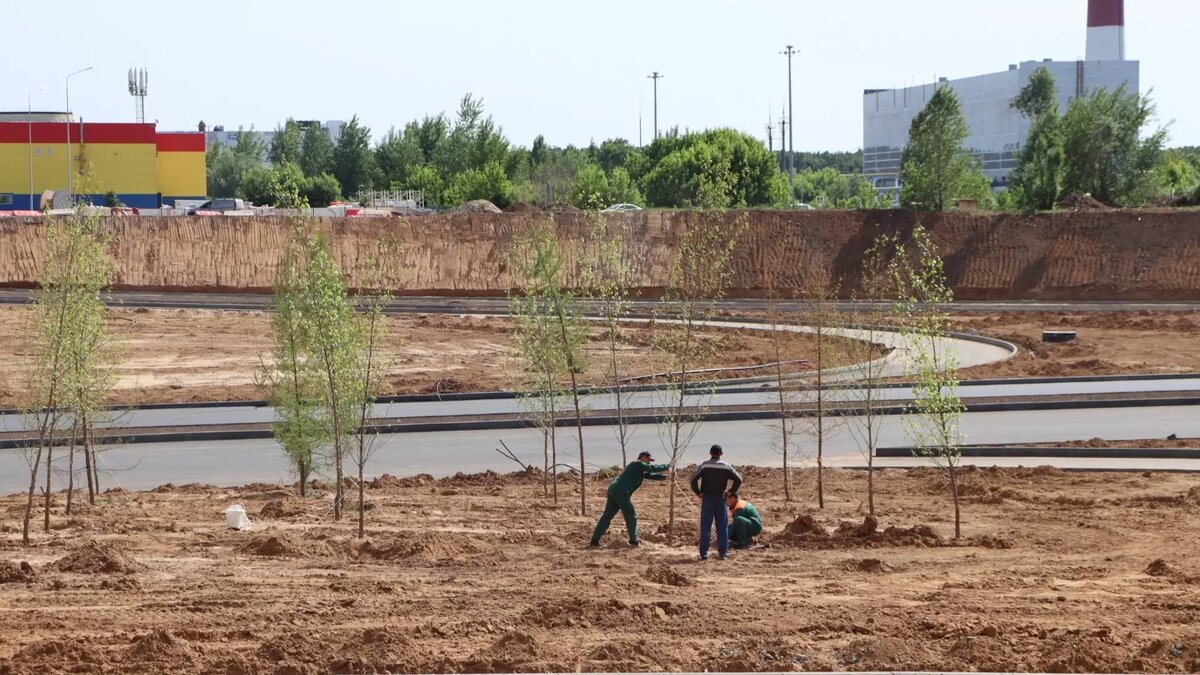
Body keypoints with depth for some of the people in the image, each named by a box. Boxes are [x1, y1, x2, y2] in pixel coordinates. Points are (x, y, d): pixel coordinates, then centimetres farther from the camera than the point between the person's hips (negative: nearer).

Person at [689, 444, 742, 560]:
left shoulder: (704, 465, -5)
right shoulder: (726, 466, -1)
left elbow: (693, 479, -14)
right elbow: (738, 479, -4)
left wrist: (698, 492, -2)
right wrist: (731, 491, 6)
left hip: (707, 499, -1)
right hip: (721, 499, 1)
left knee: (705, 526, 3)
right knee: (722, 527, 7)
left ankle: (704, 553, 0)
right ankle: (723, 552, 6)